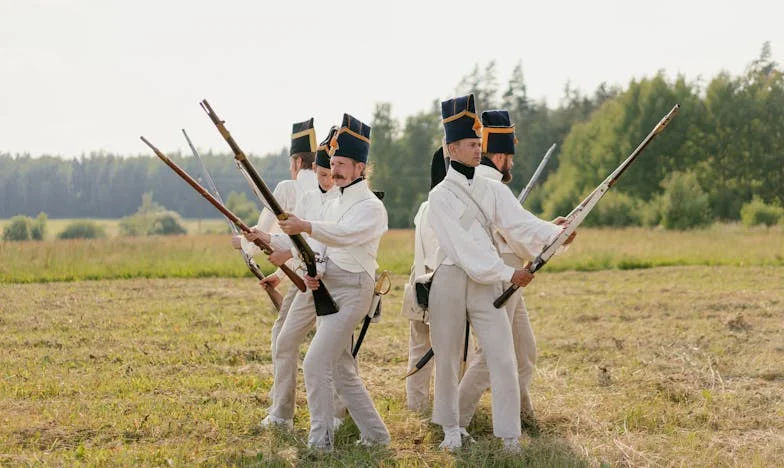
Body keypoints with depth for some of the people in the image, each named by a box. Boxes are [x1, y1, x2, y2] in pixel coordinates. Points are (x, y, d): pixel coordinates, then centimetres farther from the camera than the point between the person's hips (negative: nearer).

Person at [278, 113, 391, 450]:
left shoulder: (371, 207, -9)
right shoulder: (333, 206, 18)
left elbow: (345, 234, -28)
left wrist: (305, 227, -43)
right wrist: (313, 272, -4)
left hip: (350, 292, -9)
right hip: (326, 292, 9)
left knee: (316, 363, -17)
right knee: (341, 369, 13)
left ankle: (320, 439, -12)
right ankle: (375, 434, 23)